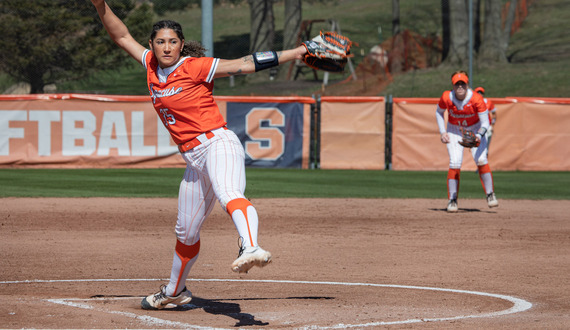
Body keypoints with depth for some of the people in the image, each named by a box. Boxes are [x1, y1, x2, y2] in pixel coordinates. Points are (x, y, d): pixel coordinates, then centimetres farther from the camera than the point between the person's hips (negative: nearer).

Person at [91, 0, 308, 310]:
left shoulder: (195, 67, -6)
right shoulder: (152, 66, 12)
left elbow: (244, 64, -6)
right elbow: (122, 36, 20)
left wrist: (295, 52, -9)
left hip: (217, 143, -7)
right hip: (194, 160, 7)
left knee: (229, 194, -37)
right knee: (186, 231, 19)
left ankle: (251, 248, -63)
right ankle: (174, 290, 38)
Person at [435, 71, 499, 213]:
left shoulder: (476, 99, -28)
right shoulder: (446, 98, -22)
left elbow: (485, 123, -24)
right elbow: (439, 113, 0)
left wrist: (479, 136, -44)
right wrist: (442, 132, -11)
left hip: (475, 130, -1)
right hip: (454, 131, 1)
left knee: (481, 160, -18)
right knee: (455, 163, -14)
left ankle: (490, 195, -3)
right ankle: (452, 200, -5)